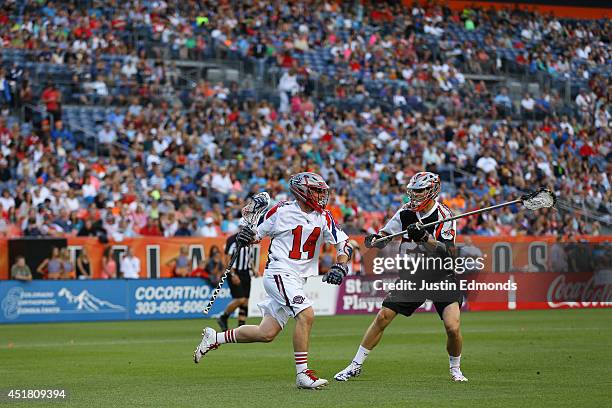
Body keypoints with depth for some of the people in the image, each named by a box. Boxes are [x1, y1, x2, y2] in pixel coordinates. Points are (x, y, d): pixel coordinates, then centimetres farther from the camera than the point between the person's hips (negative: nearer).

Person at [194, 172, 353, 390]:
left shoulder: (323, 217, 3)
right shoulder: (281, 211, -8)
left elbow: (344, 244, 4)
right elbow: (258, 233, 5)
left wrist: (340, 267, -12)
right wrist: (247, 236, -17)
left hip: (298, 280, 6)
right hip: (279, 273, -6)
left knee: (266, 334, 7)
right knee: (306, 314, -25)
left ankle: (215, 338, 24)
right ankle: (302, 374, -20)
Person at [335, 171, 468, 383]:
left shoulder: (444, 215, -14)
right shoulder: (406, 212, -1)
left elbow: (448, 251, -23)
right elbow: (384, 236, 4)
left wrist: (424, 237, -36)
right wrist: (374, 239, -19)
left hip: (441, 277, -4)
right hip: (411, 276, 4)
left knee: (453, 328, -18)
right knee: (382, 317, -3)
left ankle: (455, 369, 11)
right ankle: (355, 366, 8)